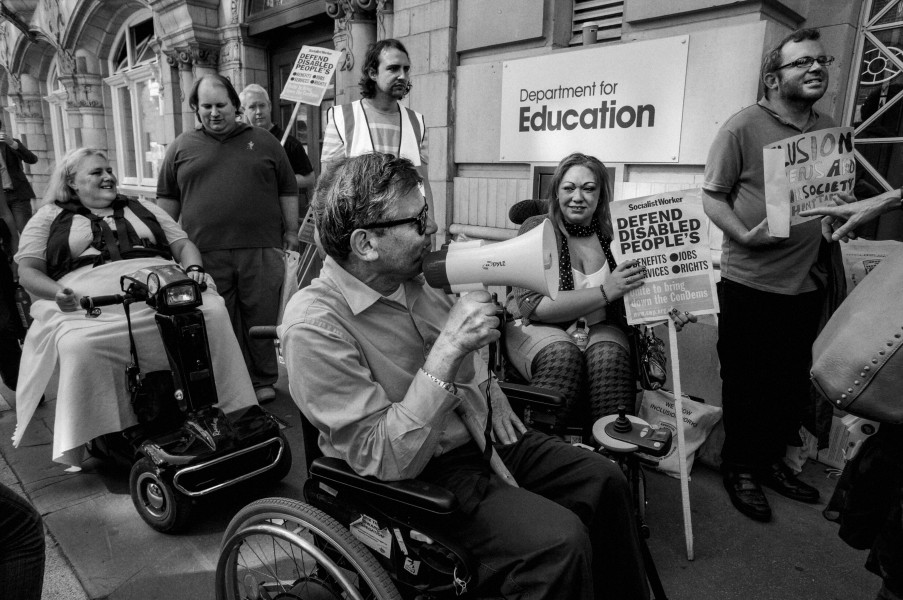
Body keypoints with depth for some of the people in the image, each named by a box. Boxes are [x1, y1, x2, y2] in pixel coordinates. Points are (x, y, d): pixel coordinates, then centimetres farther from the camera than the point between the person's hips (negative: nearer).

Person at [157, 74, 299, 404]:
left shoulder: (264, 142, 11)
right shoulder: (181, 147, 12)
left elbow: (288, 190, 11)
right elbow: (168, 198, 15)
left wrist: (291, 231, 6)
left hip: (261, 250, 0)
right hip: (205, 253, 1)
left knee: (261, 319, 4)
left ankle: (263, 381, 17)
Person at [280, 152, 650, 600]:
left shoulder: (409, 278, -1)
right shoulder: (315, 326, -25)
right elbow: (386, 462, -28)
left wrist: (489, 392, 3)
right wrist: (448, 349, -32)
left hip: (479, 435, 8)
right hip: (419, 475, -7)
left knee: (604, 479, 4)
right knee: (558, 540, -24)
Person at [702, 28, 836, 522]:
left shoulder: (828, 128, 10)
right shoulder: (743, 127, -9)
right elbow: (712, 195, -9)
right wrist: (745, 235, -23)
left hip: (807, 282, 6)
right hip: (750, 283, -6)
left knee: (793, 382, 16)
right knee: (746, 384, 6)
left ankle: (772, 459, 35)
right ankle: (739, 468, 24)